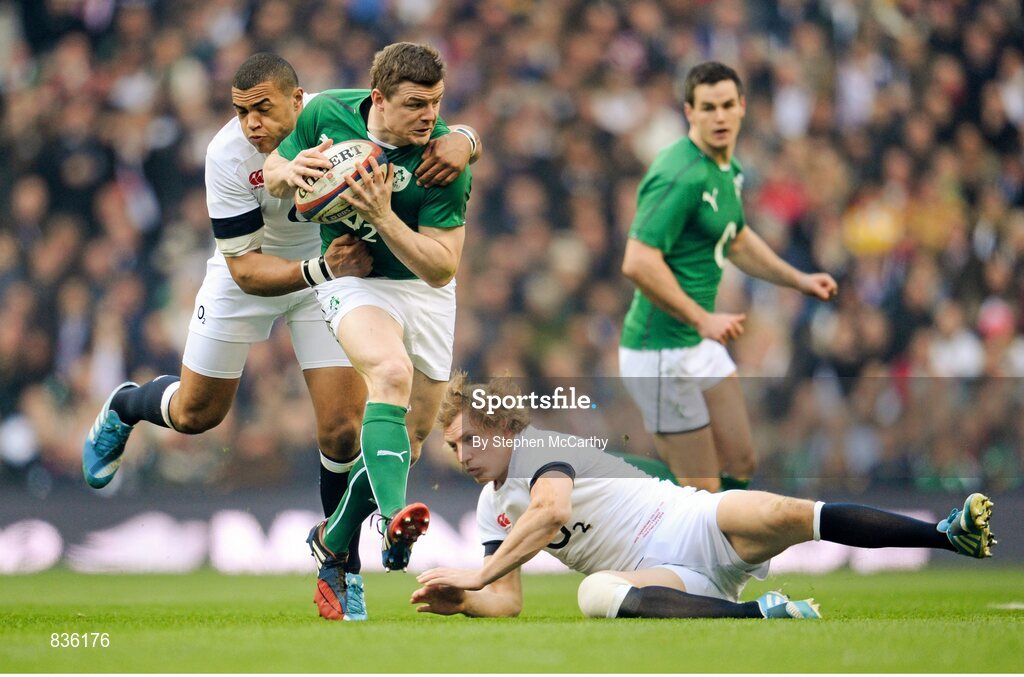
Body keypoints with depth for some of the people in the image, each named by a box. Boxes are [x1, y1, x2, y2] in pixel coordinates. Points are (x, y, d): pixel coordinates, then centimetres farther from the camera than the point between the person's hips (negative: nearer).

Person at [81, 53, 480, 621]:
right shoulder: (228, 156, -31)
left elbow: (437, 132, -17)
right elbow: (245, 269, -28)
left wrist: (457, 144, -42)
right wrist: (320, 269, -44)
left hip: (335, 264, 1)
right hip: (250, 273, -1)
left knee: (342, 429, -9)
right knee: (195, 414, 13)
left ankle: (341, 564, 10)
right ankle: (122, 410, 48)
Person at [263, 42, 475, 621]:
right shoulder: (325, 114, -16)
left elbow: (442, 268, -21)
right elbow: (273, 174, 4)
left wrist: (381, 214, -33)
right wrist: (290, 172, -21)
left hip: (424, 289, 2)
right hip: (352, 277, -2)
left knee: (412, 440, 7)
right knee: (391, 372, -33)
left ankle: (333, 542, 28)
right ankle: (393, 518, -51)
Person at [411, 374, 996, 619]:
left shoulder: (540, 446, -4)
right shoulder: (492, 510, 18)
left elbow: (551, 510, -24)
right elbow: (507, 601, 14)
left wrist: (479, 574, -24)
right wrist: (460, 599, -7)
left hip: (692, 525, -5)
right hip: (662, 579, 5)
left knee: (783, 515, -34)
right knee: (596, 593, -32)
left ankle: (953, 533, -28)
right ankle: (758, 614, -40)